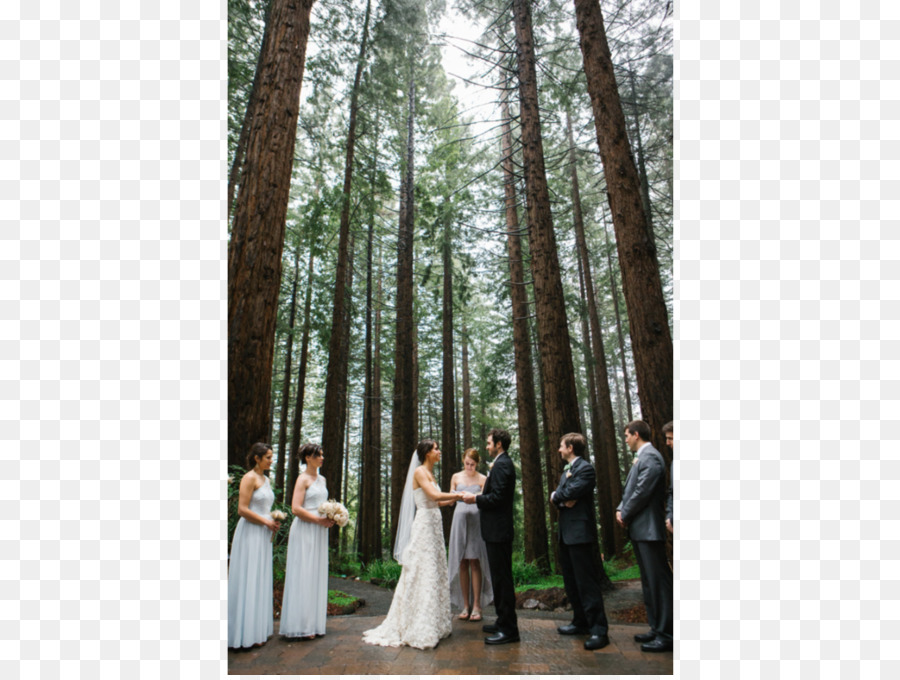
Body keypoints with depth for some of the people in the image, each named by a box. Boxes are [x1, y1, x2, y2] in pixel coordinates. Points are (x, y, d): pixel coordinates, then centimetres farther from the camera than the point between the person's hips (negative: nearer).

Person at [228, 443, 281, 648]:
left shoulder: (265, 479, 14)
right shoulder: (249, 478, -12)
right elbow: (242, 509, -17)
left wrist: (272, 523, 7)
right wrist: (266, 521, -13)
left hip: (263, 535, 9)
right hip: (250, 534, -9)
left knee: (260, 583, 13)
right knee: (247, 582, -1)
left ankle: (258, 630, 23)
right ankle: (246, 633, 8)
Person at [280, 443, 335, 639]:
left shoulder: (321, 479, 15)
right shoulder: (303, 479, -9)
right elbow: (296, 508, -16)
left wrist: (331, 517, 4)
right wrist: (319, 520, -17)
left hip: (319, 532, 8)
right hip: (305, 530, -8)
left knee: (317, 575, 11)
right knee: (303, 576, -3)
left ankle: (314, 622, 19)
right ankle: (302, 625, 5)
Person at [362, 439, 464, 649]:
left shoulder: (429, 473, 16)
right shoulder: (419, 471, -11)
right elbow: (434, 495, -22)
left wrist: (454, 499, 11)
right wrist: (458, 495, -12)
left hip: (434, 525, 9)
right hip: (424, 524, -9)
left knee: (435, 573, 12)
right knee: (422, 575, -4)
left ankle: (433, 624, 22)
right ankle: (420, 629, 4)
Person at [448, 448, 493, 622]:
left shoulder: (482, 479, 2)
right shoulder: (456, 477, 10)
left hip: (476, 520, -2)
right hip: (460, 518, 2)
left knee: (475, 562, -2)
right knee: (462, 563, 4)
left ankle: (476, 606, 6)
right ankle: (465, 606, 13)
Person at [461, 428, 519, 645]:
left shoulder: (502, 465, -17)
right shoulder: (503, 463, 16)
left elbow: (497, 497, -23)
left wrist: (476, 499, -12)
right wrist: (479, 497, 10)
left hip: (498, 531, -11)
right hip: (498, 529, 11)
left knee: (501, 578, -3)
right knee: (500, 577, 17)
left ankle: (509, 629, 6)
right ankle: (503, 622, 28)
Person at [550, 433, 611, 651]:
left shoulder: (585, 469, -12)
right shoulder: (566, 471, 18)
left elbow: (570, 492, -22)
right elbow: (556, 496, 10)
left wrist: (556, 496, -3)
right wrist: (564, 499, -11)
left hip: (580, 533, -10)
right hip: (566, 534, 10)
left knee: (587, 582, -6)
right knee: (571, 582, 16)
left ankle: (599, 629, 1)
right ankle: (580, 622, 27)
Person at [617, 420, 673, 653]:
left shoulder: (650, 457, -16)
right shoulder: (641, 458, 16)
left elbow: (642, 492, -20)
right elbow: (631, 489, 17)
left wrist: (625, 514, -10)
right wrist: (621, 509, 3)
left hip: (649, 529, -10)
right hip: (639, 529, 10)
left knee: (658, 581, -3)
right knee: (648, 581, 16)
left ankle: (666, 635, 5)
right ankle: (656, 628, 26)